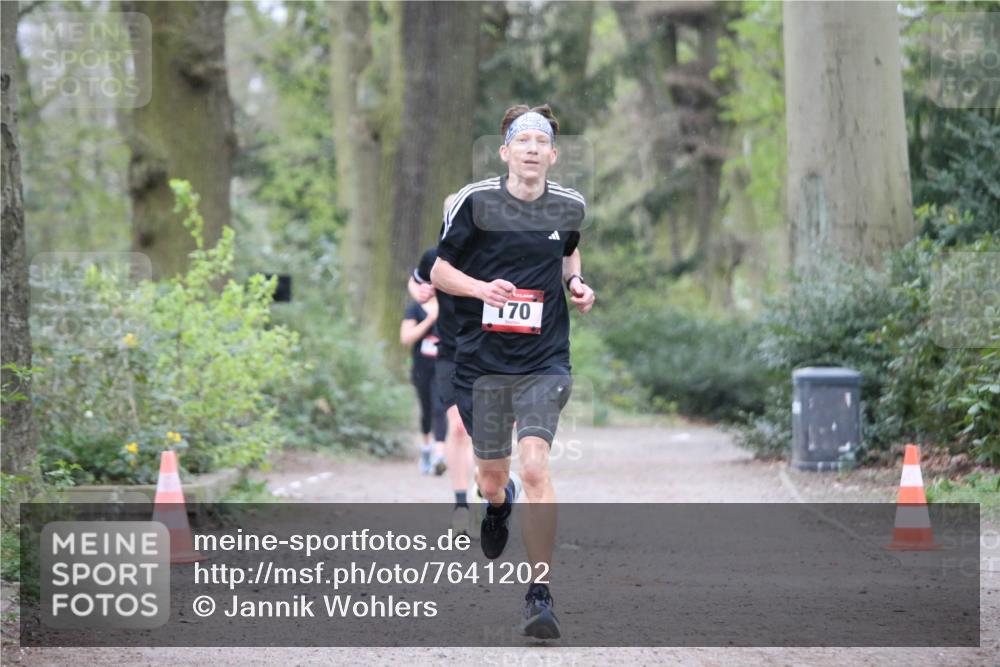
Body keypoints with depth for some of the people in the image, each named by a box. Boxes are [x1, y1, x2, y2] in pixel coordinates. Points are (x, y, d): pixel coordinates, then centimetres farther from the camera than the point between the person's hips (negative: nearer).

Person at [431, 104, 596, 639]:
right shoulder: (475, 201, -5)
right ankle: (499, 503, 53)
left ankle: (539, 595, -12)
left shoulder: (569, 207, 4)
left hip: (544, 361, 0)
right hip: (482, 359, 0)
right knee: (491, 479, 12)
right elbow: (439, 272, 1)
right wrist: (482, 288, -17)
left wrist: (575, 283, 6)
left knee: (535, 466, -18)